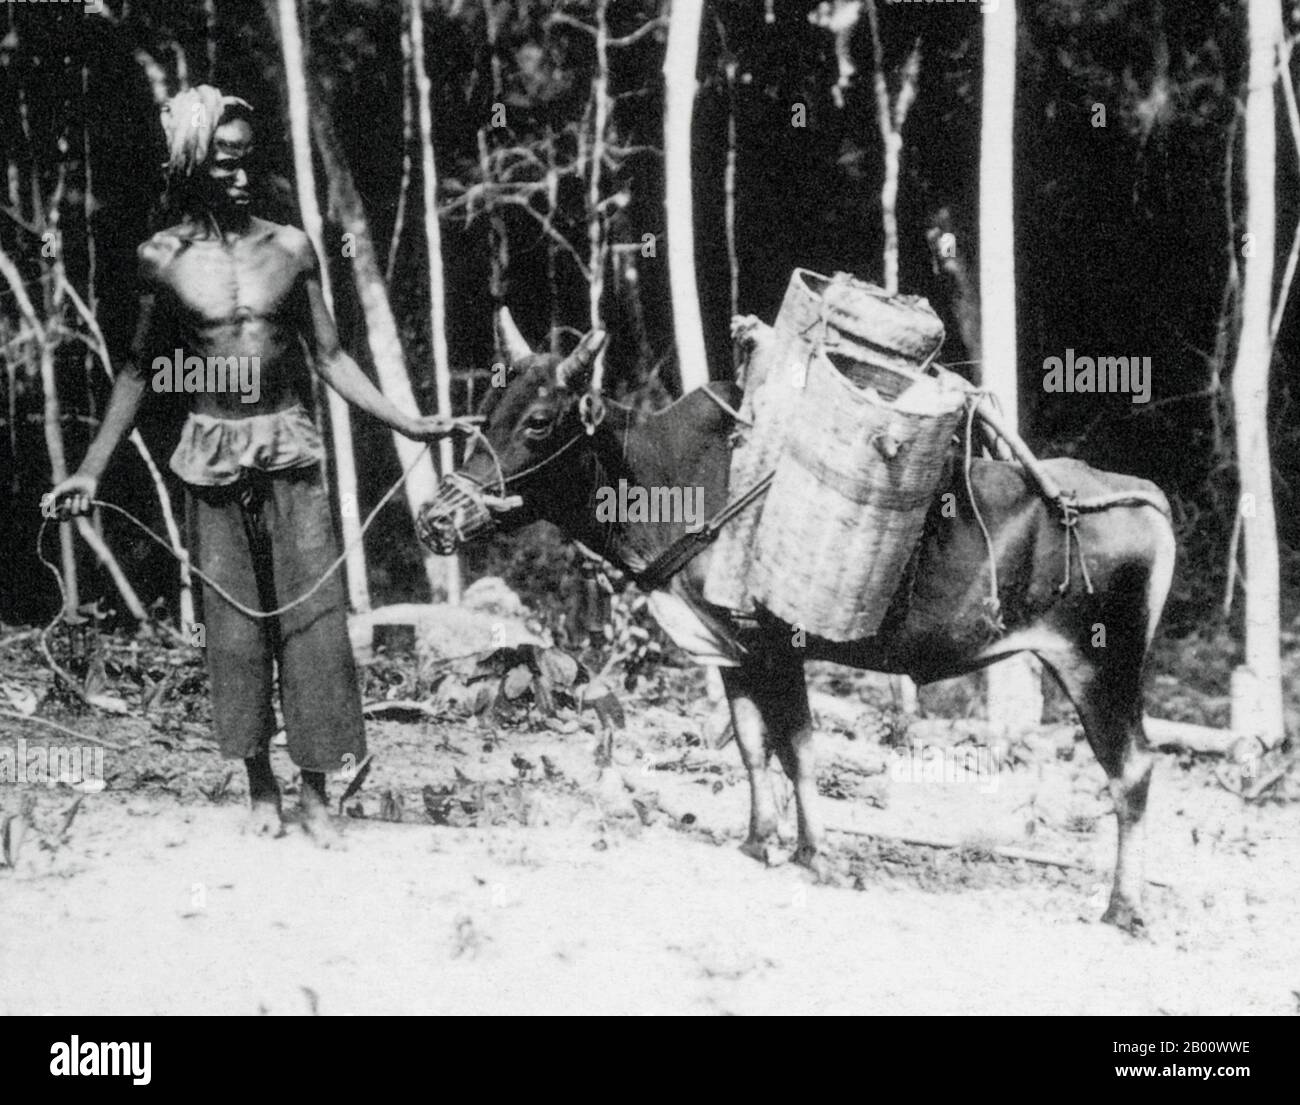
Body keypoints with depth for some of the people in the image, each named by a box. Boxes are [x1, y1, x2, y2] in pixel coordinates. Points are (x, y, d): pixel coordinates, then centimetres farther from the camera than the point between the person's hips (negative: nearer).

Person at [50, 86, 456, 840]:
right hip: (214, 456, 0)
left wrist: (406, 423, 1)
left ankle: (315, 789, 9)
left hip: (290, 447, 1)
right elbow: (140, 371, 9)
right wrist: (94, 468, 6)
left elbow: (328, 356, 7)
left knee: (313, 614, -2)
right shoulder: (164, 259, 0)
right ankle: (261, 785, 17)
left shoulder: (290, 247, 2)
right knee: (235, 623, 4)